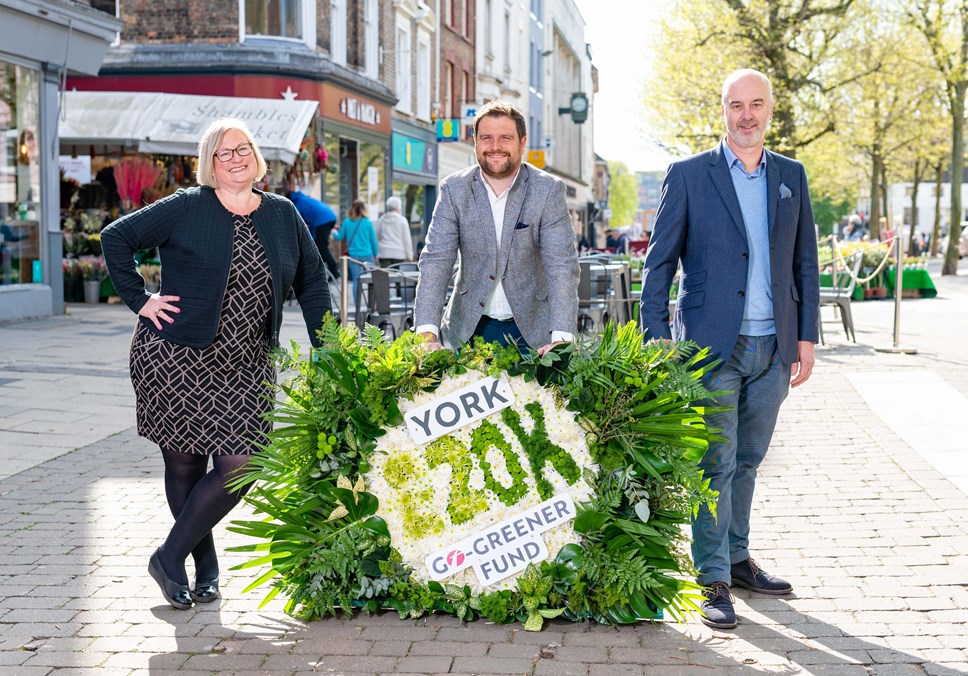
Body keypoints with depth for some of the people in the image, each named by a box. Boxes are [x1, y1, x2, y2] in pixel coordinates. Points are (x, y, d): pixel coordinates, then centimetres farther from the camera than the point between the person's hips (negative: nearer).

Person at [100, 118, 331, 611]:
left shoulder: (283, 215, 8)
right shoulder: (186, 209, -3)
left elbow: (312, 282, 12)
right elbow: (116, 237, 2)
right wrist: (140, 300, -4)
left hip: (245, 368, 3)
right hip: (175, 360, -3)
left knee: (239, 467, -8)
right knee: (185, 465, 2)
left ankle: (171, 558, 9)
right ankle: (205, 568, 21)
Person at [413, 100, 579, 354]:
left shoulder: (549, 190, -7)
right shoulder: (454, 189, -2)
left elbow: (562, 264, -14)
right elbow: (436, 259, -9)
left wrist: (561, 338, -27)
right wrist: (427, 333, -23)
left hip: (531, 328, -1)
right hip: (469, 328, 1)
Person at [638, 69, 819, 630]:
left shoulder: (792, 176, 11)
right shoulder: (689, 175, 0)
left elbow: (805, 261, 14)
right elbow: (659, 262, 0)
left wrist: (806, 336, 8)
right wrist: (656, 340, -7)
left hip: (773, 347, 4)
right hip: (712, 345, -4)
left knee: (747, 460, 14)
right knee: (715, 463, -3)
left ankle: (737, 558, 27)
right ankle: (712, 579, 5)